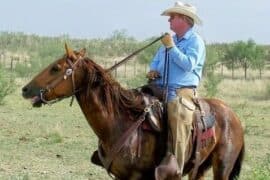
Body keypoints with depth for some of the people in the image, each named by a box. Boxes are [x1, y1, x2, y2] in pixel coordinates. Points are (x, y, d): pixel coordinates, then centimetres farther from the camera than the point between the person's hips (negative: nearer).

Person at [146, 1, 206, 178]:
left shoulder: (196, 41, -1)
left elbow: (188, 65, -15)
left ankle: (175, 170, -25)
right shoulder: (169, 39, 21)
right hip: (160, 89, 8)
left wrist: (171, 47, -15)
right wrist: (153, 71, 6)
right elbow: (156, 61, 28)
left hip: (182, 92, -8)